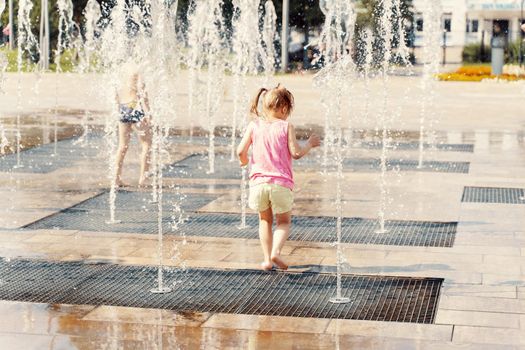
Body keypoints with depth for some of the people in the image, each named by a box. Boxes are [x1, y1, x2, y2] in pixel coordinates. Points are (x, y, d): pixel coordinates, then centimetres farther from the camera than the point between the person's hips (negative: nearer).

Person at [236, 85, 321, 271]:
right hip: (281, 184, -2)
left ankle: (267, 258, 11)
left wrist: (244, 161, 20)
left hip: (259, 182, 2)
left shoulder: (254, 125, 4)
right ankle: (275, 252, -9)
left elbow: (241, 151, -1)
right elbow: (296, 153, -8)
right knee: (284, 221, 15)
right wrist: (309, 144, 9)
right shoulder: (286, 126, -3)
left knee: (265, 220, 20)